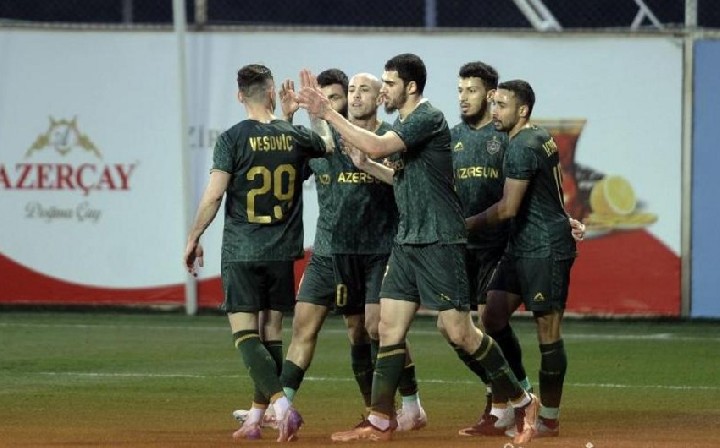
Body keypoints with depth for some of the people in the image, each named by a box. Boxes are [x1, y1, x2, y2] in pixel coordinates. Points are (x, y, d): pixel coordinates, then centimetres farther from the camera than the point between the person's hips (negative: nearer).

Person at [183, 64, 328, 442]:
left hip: (241, 253, -4)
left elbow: (213, 196, -11)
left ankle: (281, 403, -25)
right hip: (282, 253, 4)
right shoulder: (296, 137, 2)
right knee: (270, 334, 11)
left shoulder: (233, 139, -8)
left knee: (244, 333, -6)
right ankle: (256, 418, 13)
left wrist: (193, 238, 0)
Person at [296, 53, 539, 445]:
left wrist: (329, 114, -23)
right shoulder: (403, 123, 14)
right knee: (389, 328, 4)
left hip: (439, 241, -9)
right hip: (406, 242, 9)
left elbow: (376, 147, -26)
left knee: (459, 332, -6)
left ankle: (522, 401, 7)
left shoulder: (429, 119, -15)